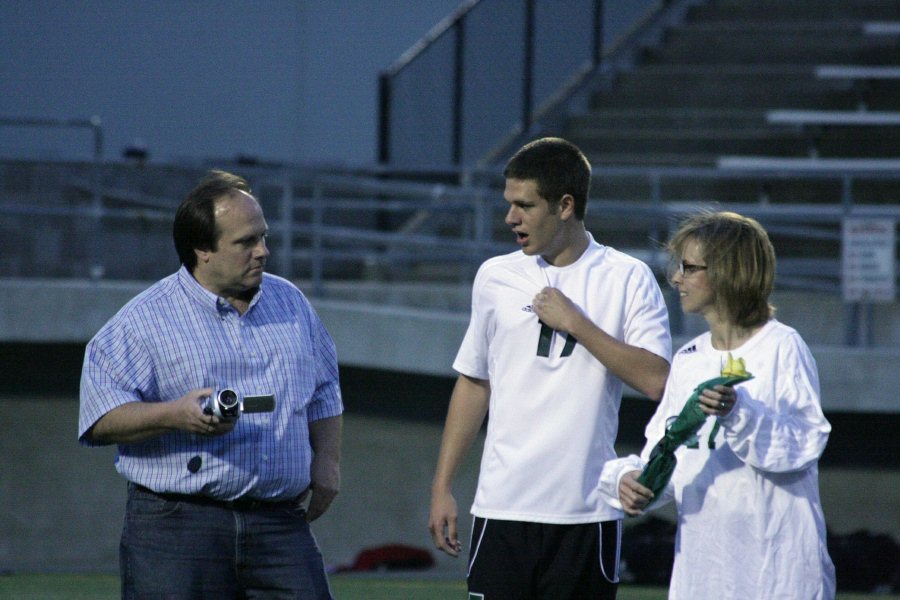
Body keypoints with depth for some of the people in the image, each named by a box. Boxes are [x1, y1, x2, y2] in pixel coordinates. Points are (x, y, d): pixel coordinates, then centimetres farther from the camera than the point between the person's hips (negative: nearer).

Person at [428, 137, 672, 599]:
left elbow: (656, 380, -11)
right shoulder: (496, 277, 9)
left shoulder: (628, 279, -1)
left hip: (587, 509, -2)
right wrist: (442, 485, 12)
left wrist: (576, 323, -13)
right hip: (503, 508, 2)